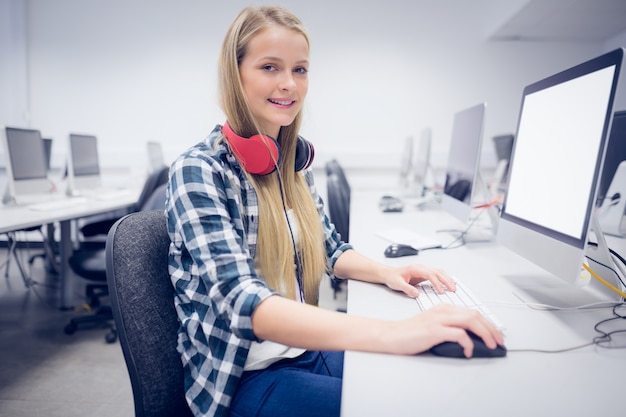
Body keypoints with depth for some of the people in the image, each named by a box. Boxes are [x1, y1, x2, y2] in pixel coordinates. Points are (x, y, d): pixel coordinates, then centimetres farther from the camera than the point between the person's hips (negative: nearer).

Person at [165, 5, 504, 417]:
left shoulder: (294, 160, 3)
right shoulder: (198, 170, -18)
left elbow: (330, 248, 11)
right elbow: (242, 301, -29)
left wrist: (385, 271, -9)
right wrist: (392, 333, -39)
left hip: (307, 349, 6)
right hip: (242, 375, -5)